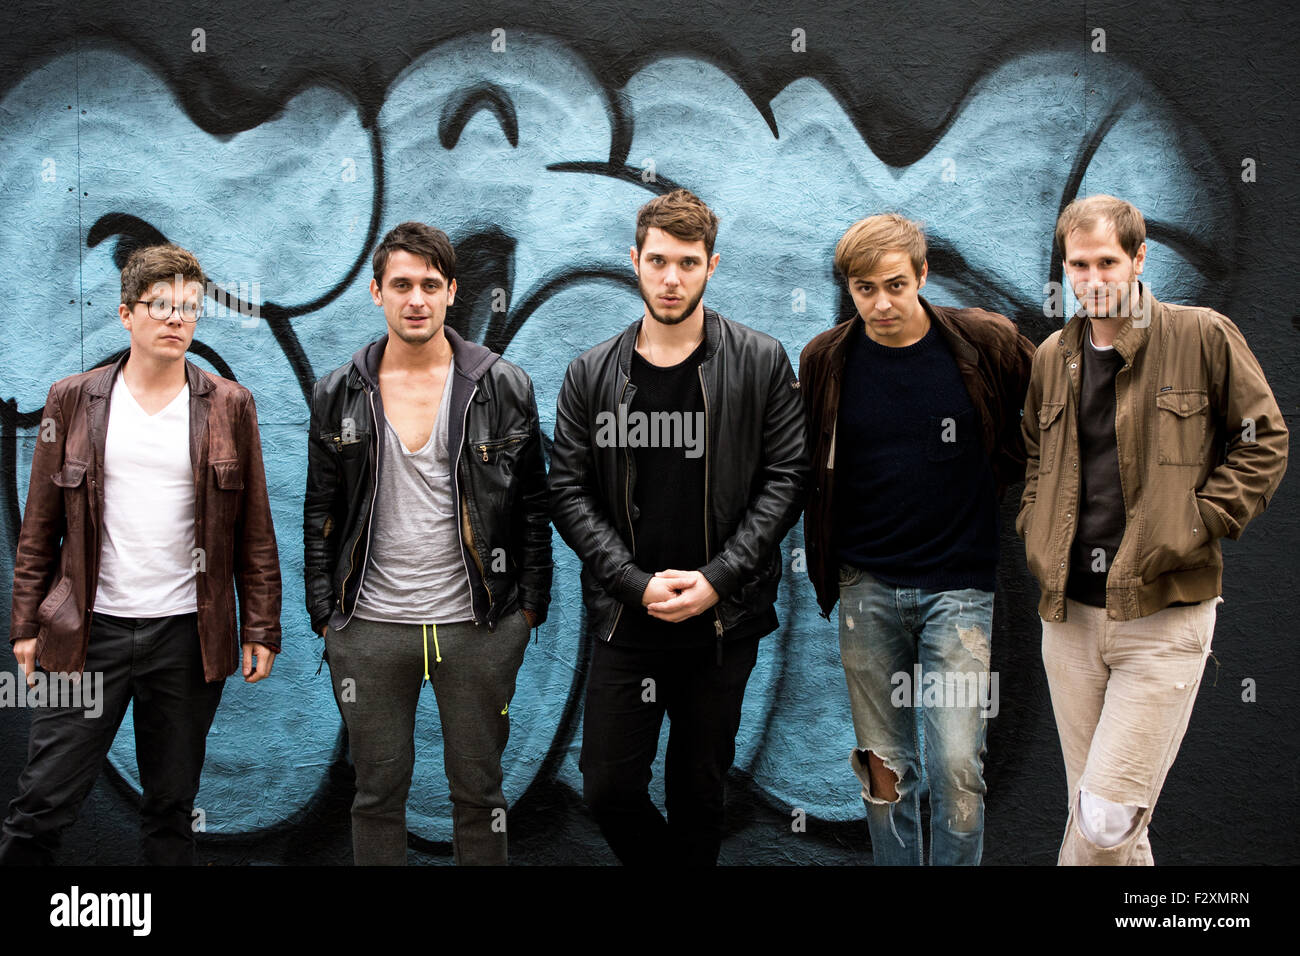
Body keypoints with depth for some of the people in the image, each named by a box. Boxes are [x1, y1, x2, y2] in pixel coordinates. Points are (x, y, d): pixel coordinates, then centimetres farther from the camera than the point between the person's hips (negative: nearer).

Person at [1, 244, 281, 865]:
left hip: (189, 634, 1)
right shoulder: (73, 400, 4)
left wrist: (261, 628, 1)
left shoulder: (230, 406, 3)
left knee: (171, 808, 12)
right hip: (89, 629, 0)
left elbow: (254, 533, 4)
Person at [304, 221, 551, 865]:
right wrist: (325, 617, 3)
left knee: (478, 790, 10)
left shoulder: (504, 387, 0)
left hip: (478, 625, -1)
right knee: (378, 792, 12)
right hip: (369, 628, 1)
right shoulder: (338, 395, 4)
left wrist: (529, 608, 0)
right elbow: (320, 516, 8)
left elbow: (532, 508, 2)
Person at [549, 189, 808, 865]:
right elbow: (568, 492, 0)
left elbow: (786, 478, -4)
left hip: (723, 621, -1)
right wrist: (637, 583, -11)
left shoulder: (761, 363, -1)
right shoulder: (591, 375, 2)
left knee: (699, 792, 12)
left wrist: (717, 578, -13)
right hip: (624, 623, 1)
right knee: (608, 790, 3)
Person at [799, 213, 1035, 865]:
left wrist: (1003, 471, 5)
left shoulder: (987, 343, -5)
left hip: (959, 583, -2)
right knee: (884, 766, 10)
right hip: (867, 586, 2)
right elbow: (804, 468, 14)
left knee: (958, 766, -6)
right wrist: (825, 567, 9)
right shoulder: (824, 361, 1)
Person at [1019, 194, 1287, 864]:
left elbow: (1264, 441, 1)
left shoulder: (1204, 336, -4)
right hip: (1068, 615, 5)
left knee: (1106, 820, -10)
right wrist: (1035, 530, 10)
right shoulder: (1051, 357, 11)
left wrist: (1195, 525, -8)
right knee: (1090, 811, 14)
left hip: (1164, 615, -5)